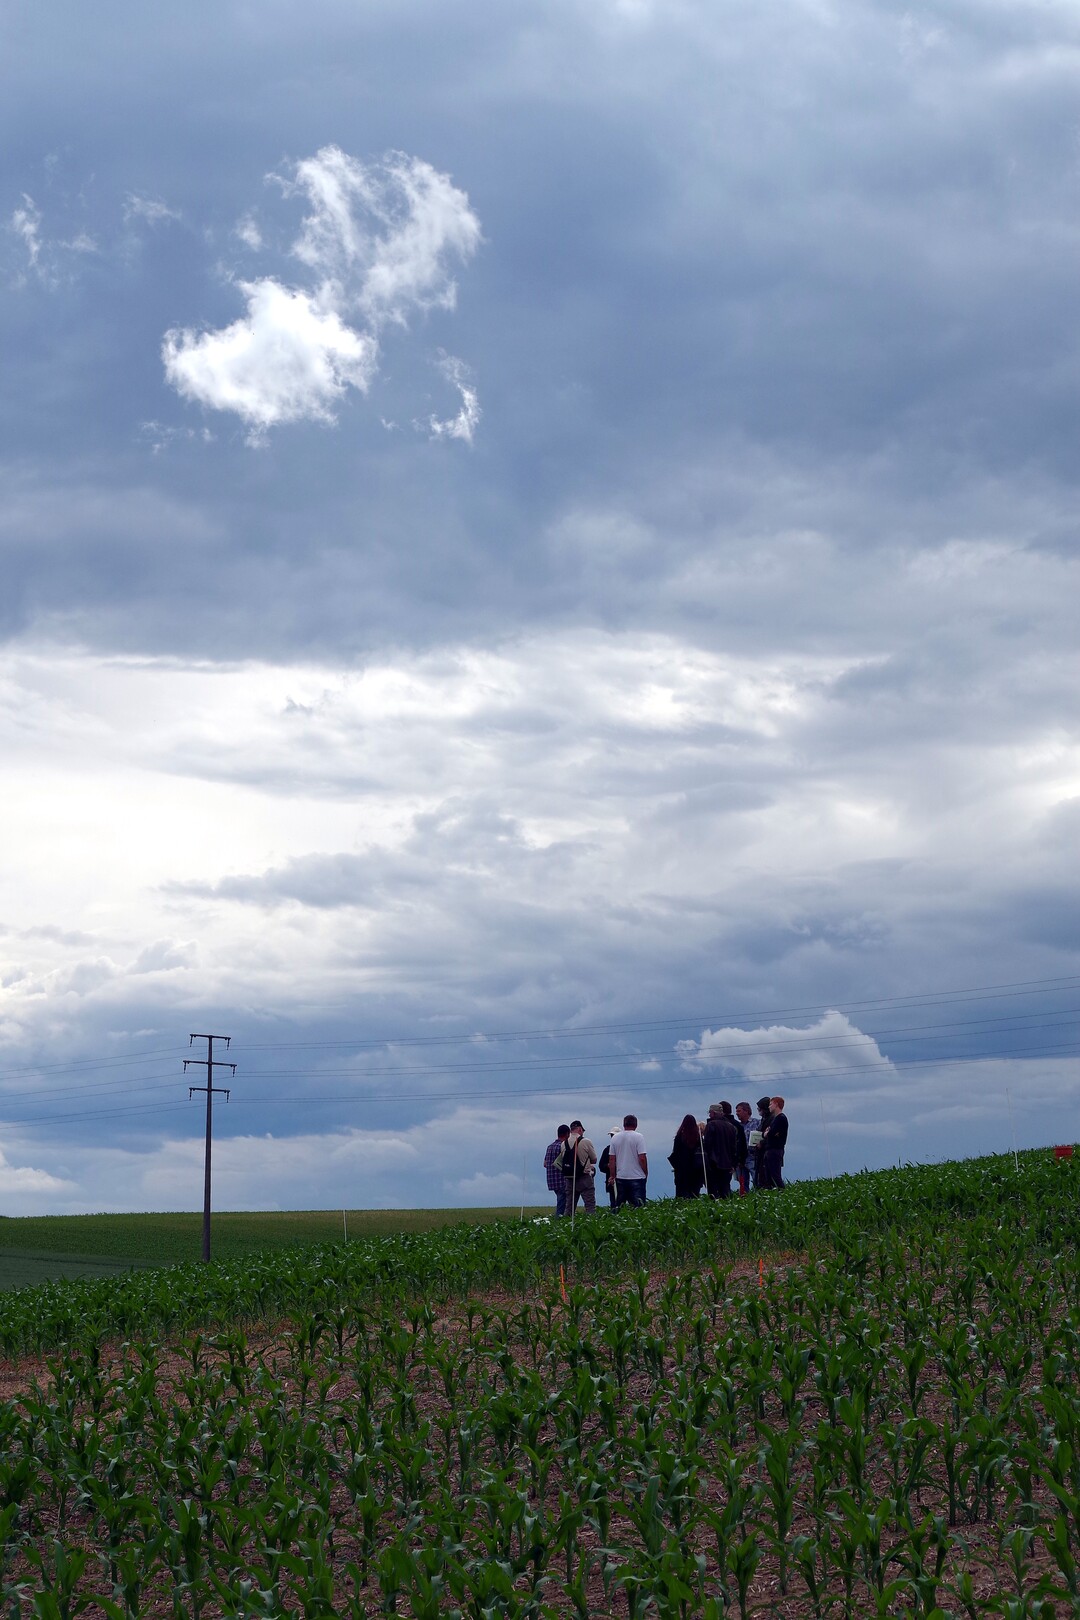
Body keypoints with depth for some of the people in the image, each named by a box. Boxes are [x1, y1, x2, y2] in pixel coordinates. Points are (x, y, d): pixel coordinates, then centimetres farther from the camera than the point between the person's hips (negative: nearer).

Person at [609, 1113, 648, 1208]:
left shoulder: (615, 1138, 5)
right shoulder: (638, 1137, -9)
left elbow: (612, 1159, 7)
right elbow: (642, 1158, -13)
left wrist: (612, 1175, 16)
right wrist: (646, 1173, 0)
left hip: (620, 1177, 4)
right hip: (637, 1177, -4)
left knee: (619, 1203, 11)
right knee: (638, 1204, -5)